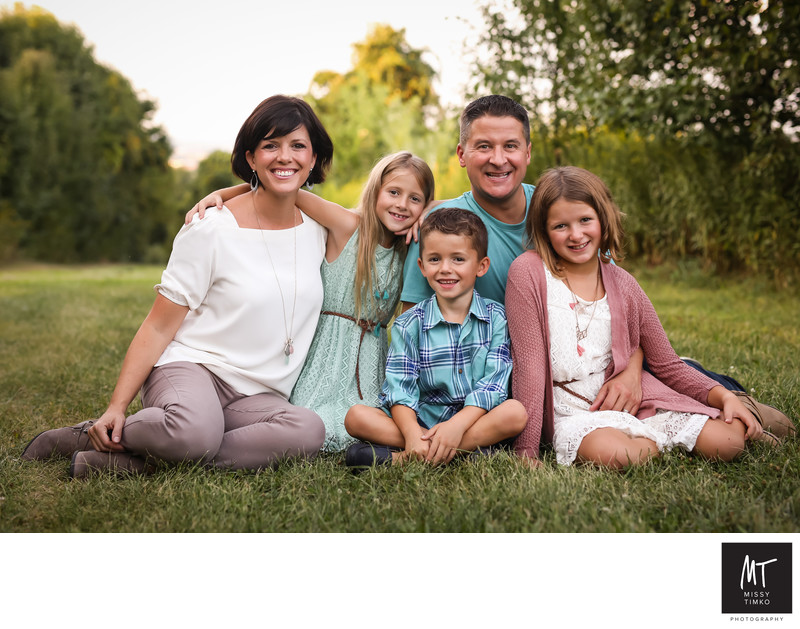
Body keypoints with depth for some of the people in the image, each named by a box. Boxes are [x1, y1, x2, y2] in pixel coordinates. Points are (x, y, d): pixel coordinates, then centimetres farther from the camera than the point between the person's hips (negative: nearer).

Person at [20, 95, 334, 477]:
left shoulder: (319, 229, 7)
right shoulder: (211, 231, -7)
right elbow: (158, 328, -6)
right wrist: (116, 407, -13)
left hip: (256, 397, 5)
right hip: (190, 365, -5)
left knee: (309, 431, -33)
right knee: (195, 432, -42)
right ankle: (90, 434, -9)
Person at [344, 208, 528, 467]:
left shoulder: (496, 318, 2)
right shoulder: (409, 324, 4)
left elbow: (493, 384, -8)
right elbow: (400, 389, -6)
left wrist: (457, 425, -24)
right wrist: (413, 434, -26)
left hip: (475, 418, 0)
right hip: (422, 420, 0)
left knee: (515, 412, -31)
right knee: (357, 416, -21)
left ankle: (400, 458, -31)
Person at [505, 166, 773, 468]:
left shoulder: (621, 284, 4)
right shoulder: (529, 272, -8)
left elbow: (667, 365, 10)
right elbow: (528, 362, -11)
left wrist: (725, 397, -5)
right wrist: (526, 449, -14)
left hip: (630, 401, 3)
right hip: (573, 412, -3)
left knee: (726, 442, -16)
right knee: (612, 453, -36)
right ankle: (670, 440, -5)